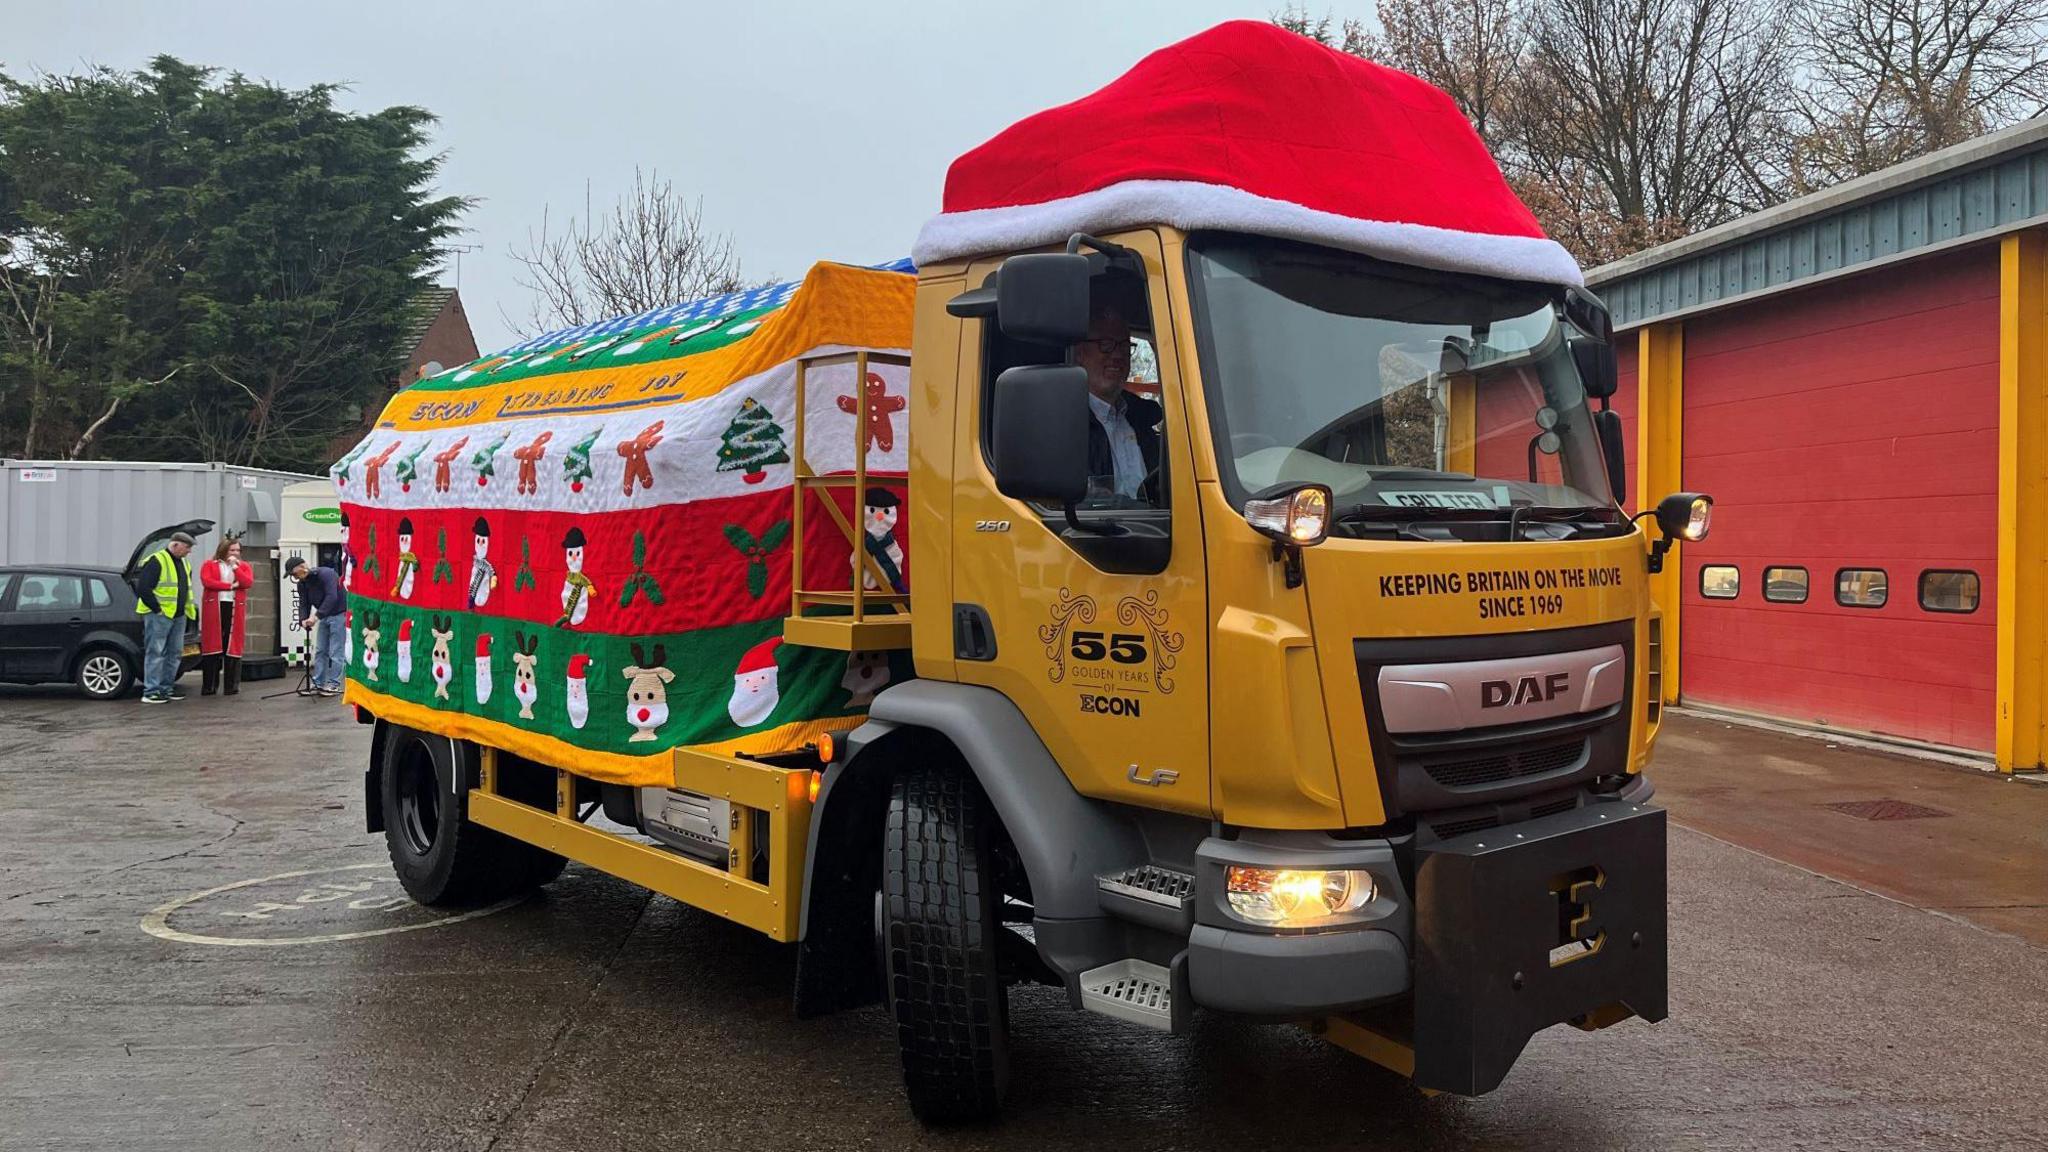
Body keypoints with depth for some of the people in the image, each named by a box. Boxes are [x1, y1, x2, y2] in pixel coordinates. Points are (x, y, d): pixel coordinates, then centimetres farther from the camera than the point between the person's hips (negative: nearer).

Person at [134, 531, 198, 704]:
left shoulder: (184, 563, 17)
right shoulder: (156, 561, -11)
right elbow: (143, 588, -17)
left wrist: (189, 607, 14)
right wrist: (157, 609, -16)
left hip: (179, 616, 9)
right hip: (159, 616, -9)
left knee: (174, 653, 11)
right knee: (156, 653, -7)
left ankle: (166, 688, 19)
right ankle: (151, 691, -6)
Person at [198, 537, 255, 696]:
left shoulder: (244, 566, 13)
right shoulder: (209, 565, 8)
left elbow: (248, 583, -4)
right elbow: (206, 581, -9)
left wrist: (235, 566, -7)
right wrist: (230, 586, -9)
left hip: (235, 608, 1)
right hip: (214, 608, -1)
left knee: (232, 646, -2)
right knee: (212, 646, -3)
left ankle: (231, 686, 1)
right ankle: (208, 687, 2)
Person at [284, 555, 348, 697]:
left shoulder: (325, 574, -22)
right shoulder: (302, 584, 2)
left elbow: (332, 597, -32)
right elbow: (304, 604, 2)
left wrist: (316, 616, -36)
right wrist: (305, 619, -19)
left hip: (339, 613, -8)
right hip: (324, 616, 8)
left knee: (335, 652, -7)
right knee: (320, 651, 8)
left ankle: (333, 684, -1)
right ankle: (318, 684, 13)